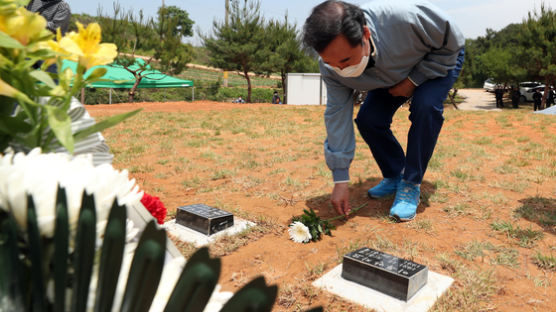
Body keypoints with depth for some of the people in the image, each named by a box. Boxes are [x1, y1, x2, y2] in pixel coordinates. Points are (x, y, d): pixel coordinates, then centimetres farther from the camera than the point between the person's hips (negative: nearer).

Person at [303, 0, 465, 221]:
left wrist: (414, 80, -28)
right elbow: (337, 116, -24)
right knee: (368, 119, -15)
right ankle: (394, 176, 8)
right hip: (393, 75, 3)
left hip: (440, 59, -3)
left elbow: (452, 42, -23)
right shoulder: (331, 65, -28)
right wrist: (340, 180, -24)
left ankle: (410, 185, -15)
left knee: (425, 107, -30)